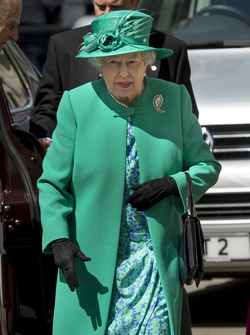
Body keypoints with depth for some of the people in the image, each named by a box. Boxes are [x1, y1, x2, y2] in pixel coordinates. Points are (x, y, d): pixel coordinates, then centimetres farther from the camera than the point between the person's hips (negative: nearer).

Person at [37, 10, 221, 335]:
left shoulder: (175, 99, 3)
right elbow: (53, 182, 0)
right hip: (92, 261, -1)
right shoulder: (77, 104, -3)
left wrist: (171, 184, -10)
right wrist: (58, 240, -13)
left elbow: (206, 166, 11)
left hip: (158, 257, 1)